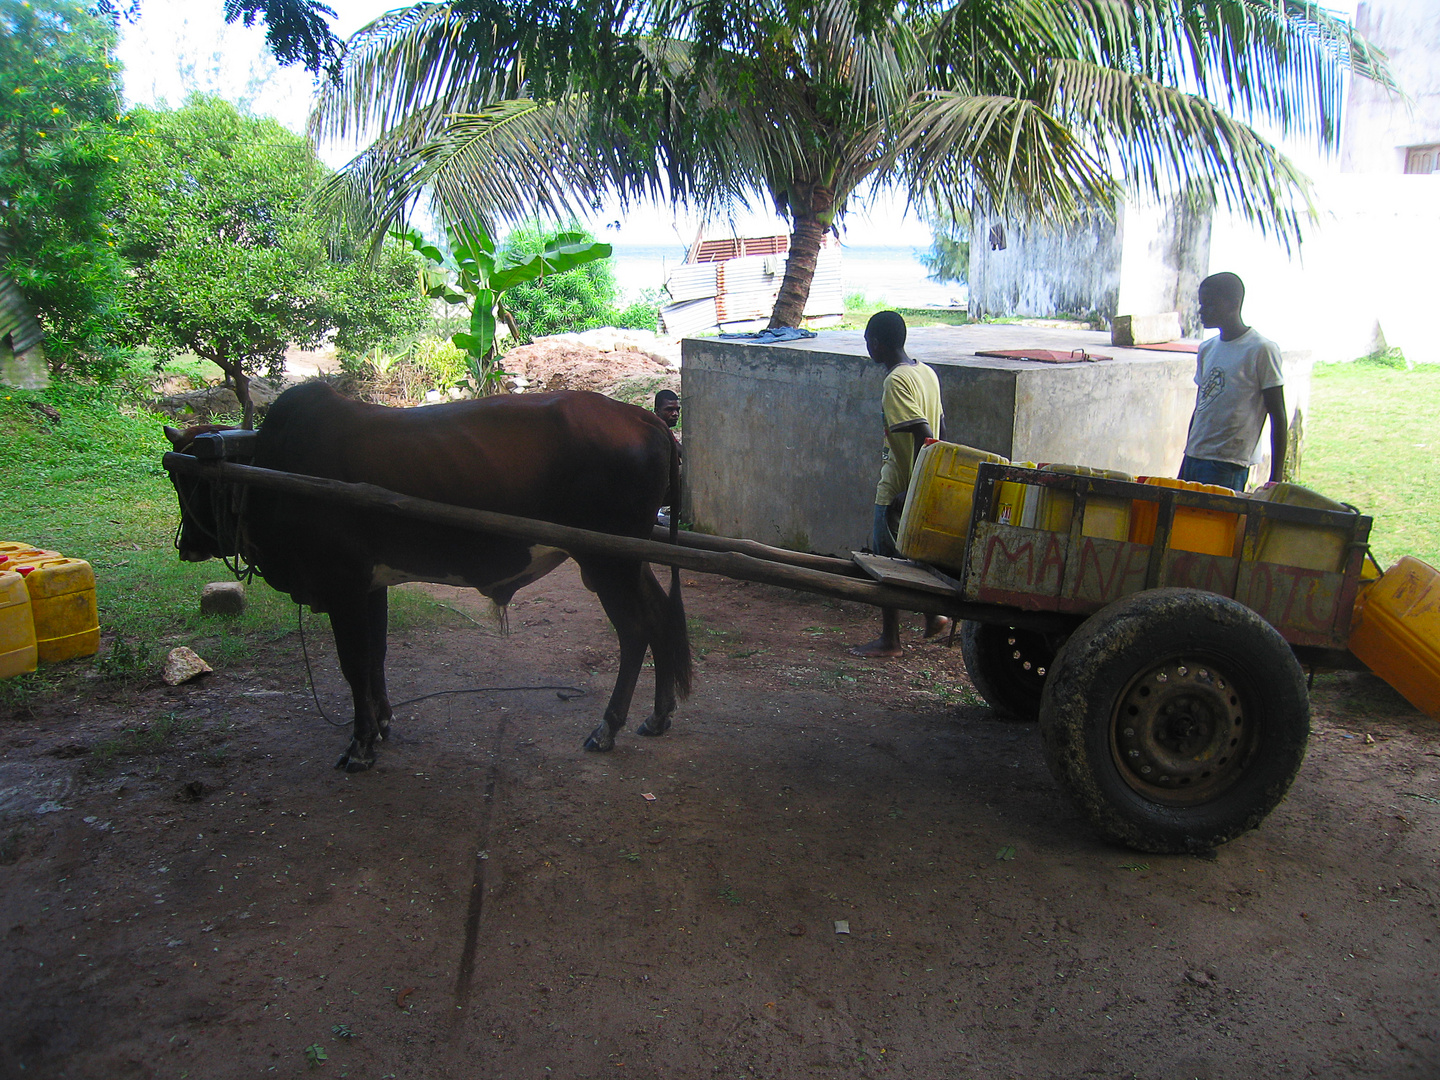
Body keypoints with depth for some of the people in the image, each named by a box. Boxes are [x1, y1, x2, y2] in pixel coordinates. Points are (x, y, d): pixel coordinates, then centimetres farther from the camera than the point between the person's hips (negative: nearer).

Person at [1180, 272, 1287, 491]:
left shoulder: (1261, 350, -7)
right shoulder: (1207, 349, 14)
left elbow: (1278, 417, -7)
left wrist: (1276, 477, -9)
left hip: (1229, 465, -7)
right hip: (1194, 457, 7)